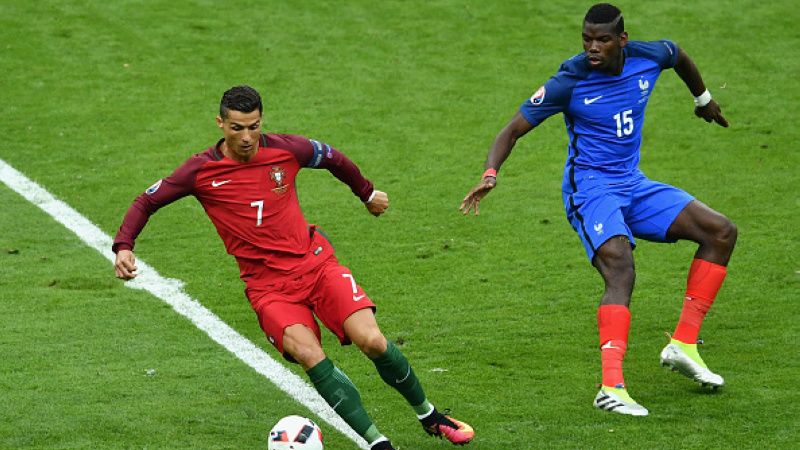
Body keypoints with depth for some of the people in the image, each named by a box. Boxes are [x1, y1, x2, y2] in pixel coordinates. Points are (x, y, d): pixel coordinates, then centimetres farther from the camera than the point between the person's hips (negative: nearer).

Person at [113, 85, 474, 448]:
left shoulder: (287, 149, -2)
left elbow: (333, 159, 18)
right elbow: (146, 203, 4)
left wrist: (367, 193, 33)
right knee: (309, 354, -27)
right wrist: (123, 247, -12)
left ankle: (430, 417, 10)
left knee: (371, 341, -15)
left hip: (315, 262, 1)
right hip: (268, 286, -1)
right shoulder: (201, 171, -5)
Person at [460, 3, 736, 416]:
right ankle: (611, 386, -42)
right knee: (620, 271, -31)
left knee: (721, 232, 0)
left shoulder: (647, 58, -5)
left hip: (632, 185, 7)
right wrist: (491, 173, -31)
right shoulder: (570, 81, -18)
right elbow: (514, 129, -14)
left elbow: (678, 55, 22)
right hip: (590, 188, -7)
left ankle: (683, 345, 1)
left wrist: (703, 99, 36)